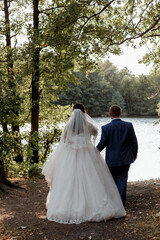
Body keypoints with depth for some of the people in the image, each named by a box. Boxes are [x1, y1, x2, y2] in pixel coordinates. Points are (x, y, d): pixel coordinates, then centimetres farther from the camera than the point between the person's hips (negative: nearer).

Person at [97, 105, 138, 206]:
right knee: (122, 180, 7)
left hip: (112, 160, -1)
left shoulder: (106, 128, -12)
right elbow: (134, 142, -2)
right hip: (125, 159, 1)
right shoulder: (129, 126, -7)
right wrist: (134, 155, 14)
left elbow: (102, 144, -7)